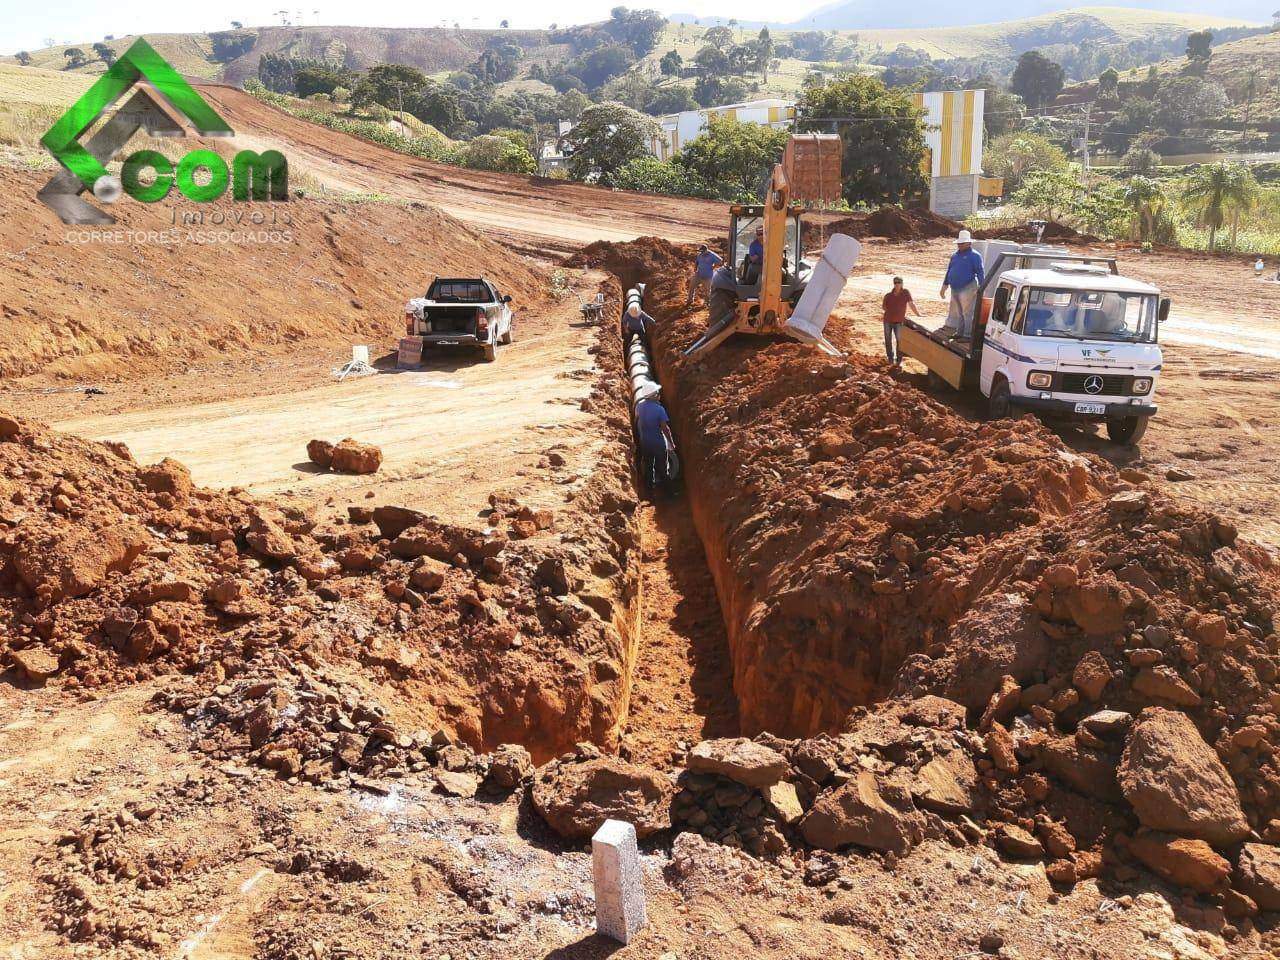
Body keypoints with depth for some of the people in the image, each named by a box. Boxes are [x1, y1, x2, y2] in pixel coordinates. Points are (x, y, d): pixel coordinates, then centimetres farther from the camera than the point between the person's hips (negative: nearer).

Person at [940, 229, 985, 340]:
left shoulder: (974, 256, -7)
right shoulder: (955, 255, 15)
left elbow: (980, 272, -12)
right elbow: (949, 271, 23)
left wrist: (980, 288, -19)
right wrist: (944, 286, 22)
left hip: (967, 289, -8)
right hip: (955, 289, 8)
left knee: (967, 313, -6)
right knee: (956, 312, 15)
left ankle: (968, 335, -2)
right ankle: (959, 332, 26)